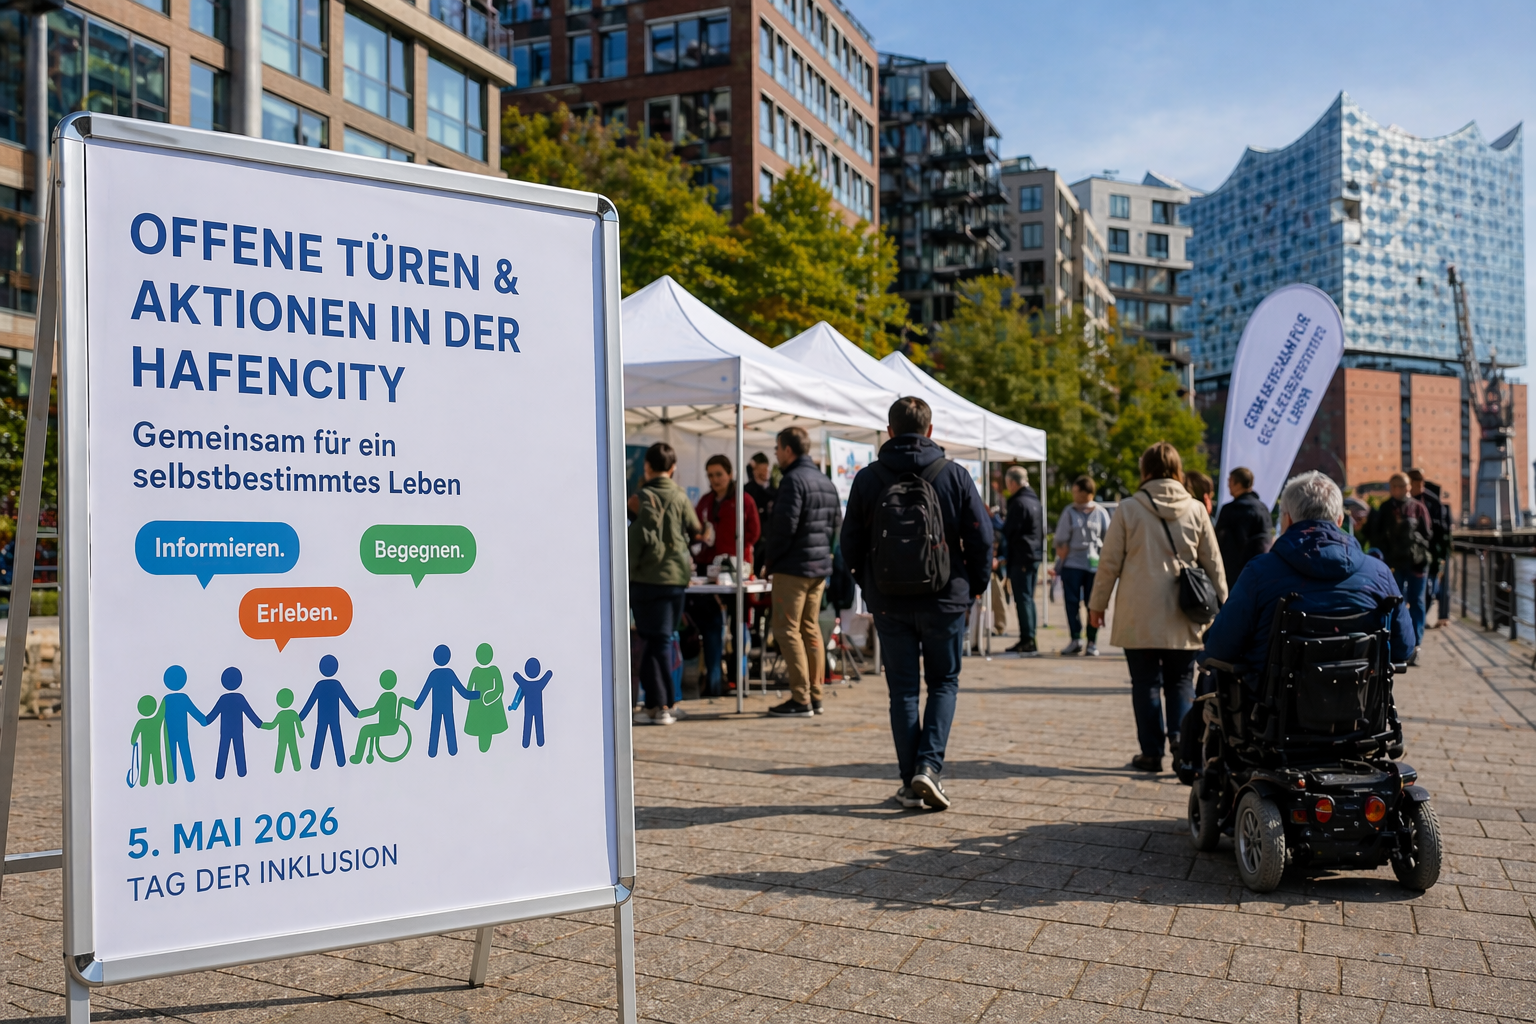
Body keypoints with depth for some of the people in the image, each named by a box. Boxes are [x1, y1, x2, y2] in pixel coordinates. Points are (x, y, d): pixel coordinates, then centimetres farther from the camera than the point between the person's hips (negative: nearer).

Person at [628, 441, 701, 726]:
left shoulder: (644, 496, -9)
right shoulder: (681, 497, 5)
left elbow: (641, 538, -15)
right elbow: (695, 530, 11)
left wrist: (628, 571, -6)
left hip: (648, 577, -5)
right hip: (677, 577, 5)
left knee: (655, 640, -1)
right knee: (663, 638, 12)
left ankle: (658, 705, -1)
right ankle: (657, 702, 16)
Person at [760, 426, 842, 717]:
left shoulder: (793, 480, -14)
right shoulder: (825, 481, 14)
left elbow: (784, 526, -19)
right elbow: (836, 521, 17)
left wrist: (769, 560, -7)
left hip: (793, 567, -9)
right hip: (821, 566, 9)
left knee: (787, 630, -4)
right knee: (811, 629, 13)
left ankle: (801, 699, -6)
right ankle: (815, 696, 16)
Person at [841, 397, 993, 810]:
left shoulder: (868, 479, -1)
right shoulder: (954, 475, -4)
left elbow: (851, 542, 3)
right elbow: (981, 537, -3)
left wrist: (869, 586, 17)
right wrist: (976, 584, 11)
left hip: (889, 604, 1)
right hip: (945, 599, -1)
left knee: (903, 690, 9)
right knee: (944, 682, 14)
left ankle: (911, 784, 10)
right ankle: (929, 765, -2)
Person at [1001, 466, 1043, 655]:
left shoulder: (1019, 503, -14)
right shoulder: (1035, 501, 16)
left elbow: (1007, 531, -13)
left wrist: (1000, 521, 3)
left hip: (1020, 558, -9)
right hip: (1035, 557, 9)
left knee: (1022, 599, -8)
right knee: (1028, 598, 13)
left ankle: (1028, 641, -10)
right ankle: (1027, 640, 17)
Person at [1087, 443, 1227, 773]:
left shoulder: (1128, 509, -4)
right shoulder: (1196, 510, 2)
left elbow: (1109, 562, -2)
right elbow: (1213, 564, 8)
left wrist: (1097, 604, 8)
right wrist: (1222, 607, 18)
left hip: (1138, 616, -2)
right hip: (1182, 617, 2)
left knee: (1146, 683, 6)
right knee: (1180, 680, 13)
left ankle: (1151, 751, 8)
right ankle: (1180, 732, -8)